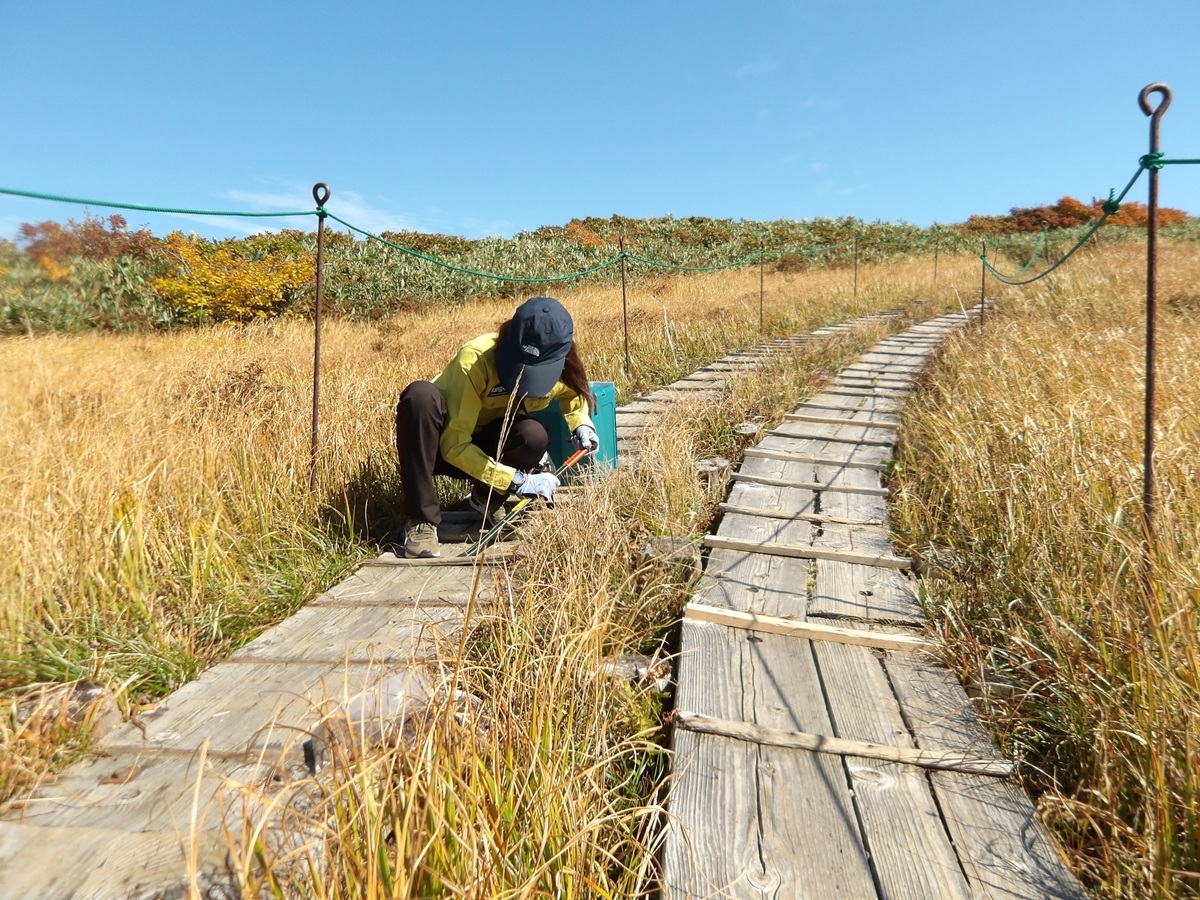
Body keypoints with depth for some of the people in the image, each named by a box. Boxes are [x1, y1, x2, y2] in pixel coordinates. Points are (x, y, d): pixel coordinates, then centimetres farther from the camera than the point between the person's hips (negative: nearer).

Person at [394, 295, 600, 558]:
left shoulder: (560, 368, -16)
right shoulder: (476, 358, -32)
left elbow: (575, 393, 10)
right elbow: (454, 445, -32)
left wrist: (581, 424, -11)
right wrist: (518, 480, -37)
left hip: (485, 446, 3)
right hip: (439, 447, -3)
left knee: (534, 436, -30)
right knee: (421, 394, -37)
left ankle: (487, 499, 0)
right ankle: (421, 521, -29)